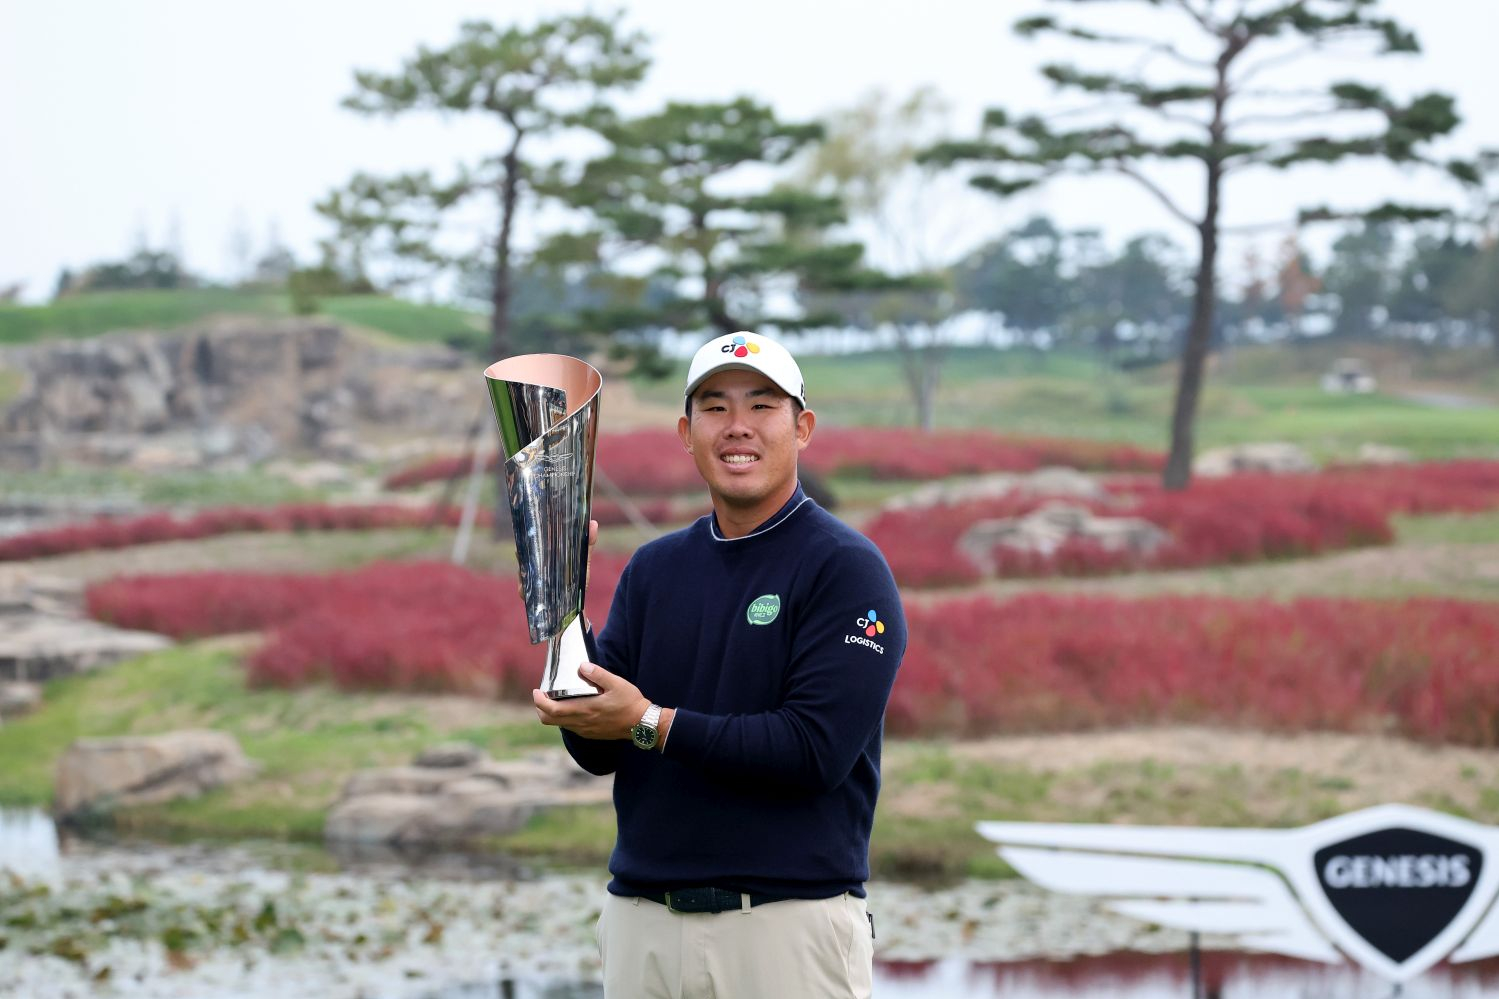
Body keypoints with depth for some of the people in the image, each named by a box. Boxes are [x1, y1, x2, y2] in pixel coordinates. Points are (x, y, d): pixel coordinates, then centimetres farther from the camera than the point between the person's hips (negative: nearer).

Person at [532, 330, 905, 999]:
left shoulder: (847, 568, -5)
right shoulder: (653, 569, 12)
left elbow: (815, 750, -16)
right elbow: (597, 752, 6)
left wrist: (653, 725, -18)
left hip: (790, 924, -5)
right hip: (641, 919, 5)